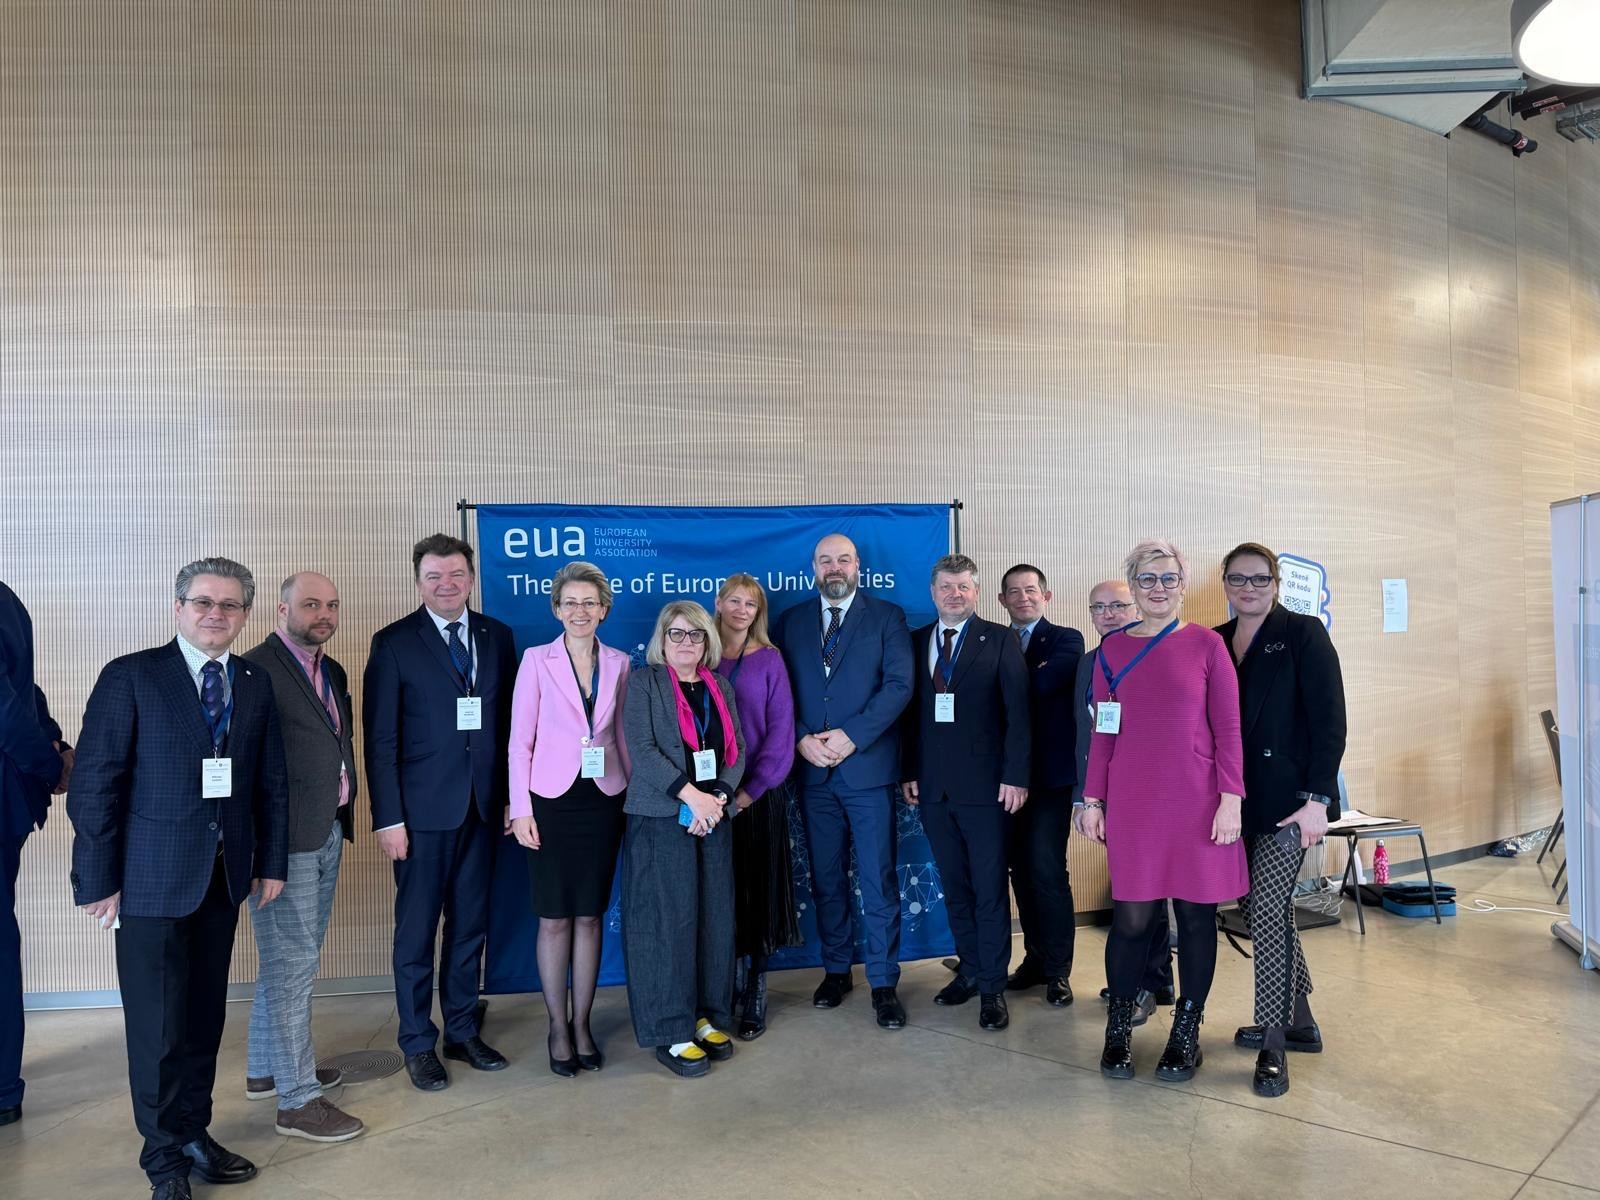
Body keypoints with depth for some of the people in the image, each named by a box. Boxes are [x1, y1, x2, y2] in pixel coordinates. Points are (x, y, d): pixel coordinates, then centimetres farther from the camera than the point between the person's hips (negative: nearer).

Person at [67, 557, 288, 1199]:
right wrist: (98, 878, -9)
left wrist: (272, 862, 8)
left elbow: (271, 780, 10)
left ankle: (194, 1133, 31)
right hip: (151, 877, -4)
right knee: (157, 1024, 5)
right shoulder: (129, 676, -6)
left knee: (205, 1014, 14)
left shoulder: (256, 684, 7)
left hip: (224, 878, 4)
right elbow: (94, 783, -8)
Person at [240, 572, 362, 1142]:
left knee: (291, 959, 19)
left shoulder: (333, 673, 14)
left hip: (327, 834, 9)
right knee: (292, 962, -2)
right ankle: (298, 1099, 7)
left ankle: (266, 1068, 34)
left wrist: (342, 820, 11)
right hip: (285, 839, -8)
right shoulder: (256, 670, -13)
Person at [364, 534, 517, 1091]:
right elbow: (380, 738, -7)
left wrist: (510, 796, 3)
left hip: (482, 808, 4)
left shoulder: (497, 636, 6)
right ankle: (418, 1043, 23)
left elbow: (507, 722, 7)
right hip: (423, 810, -3)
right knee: (417, 930, 7)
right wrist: (388, 817, -11)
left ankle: (462, 1031, 29)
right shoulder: (394, 643, -5)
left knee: (470, 925, 14)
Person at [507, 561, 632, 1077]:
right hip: (552, 802, -2)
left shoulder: (618, 664, 4)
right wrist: (520, 809, -7)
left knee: (589, 917, 9)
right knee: (554, 919, 5)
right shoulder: (537, 660, -3)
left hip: (602, 802, 2)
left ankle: (582, 1024, 22)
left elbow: (623, 737, 10)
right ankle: (558, 1027, 20)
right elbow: (520, 740, -3)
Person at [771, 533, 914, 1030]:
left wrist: (851, 736, -15)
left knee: (878, 882, 0)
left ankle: (883, 984, 11)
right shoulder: (791, 621, 11)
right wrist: (801, 739, -9)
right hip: (812, 769, 3)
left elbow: (899, 685, -8)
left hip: (868, 767, -3)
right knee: (826, 879, 12)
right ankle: (836, 970, 27)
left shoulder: (887, 616, 2)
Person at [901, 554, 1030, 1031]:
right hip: (933, 785, 4)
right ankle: (969, 970, 26)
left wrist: (1015, 776, -12)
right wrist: (909, 772, 4)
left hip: (984, 784, -4)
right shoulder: (916, 642, 10)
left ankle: (992, 987, 12)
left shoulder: (1000, 640, -1)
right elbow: (912, 711, 10)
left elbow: (1017, 712, -6)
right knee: (954, 887, 12)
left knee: (989, 889, 2)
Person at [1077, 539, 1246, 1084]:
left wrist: (1231, 799, -7)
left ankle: (1187, 1028, 26)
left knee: (1196, 915, 8)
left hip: (1196, 802, -1)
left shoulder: (1206, 645, -1)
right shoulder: (1112, 649, 6)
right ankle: (1119, 1026, 22)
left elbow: (1228, 728, -1)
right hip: (1132, 804, 1)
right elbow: (1102, 732, 8)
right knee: (1131, 918, 2)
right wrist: (1091, 800, 5)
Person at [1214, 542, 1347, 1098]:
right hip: (1238, 800, 6)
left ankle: (1273, 1045, 1)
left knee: (1268, 905, -11)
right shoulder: (1215, 643, 10)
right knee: (1254, 905, 12)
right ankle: (1299, 1019, 30)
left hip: (1288, 797, -6)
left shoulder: (1303, 634, -5)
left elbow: (1329, 721, -10)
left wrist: (1316, 800, -17)